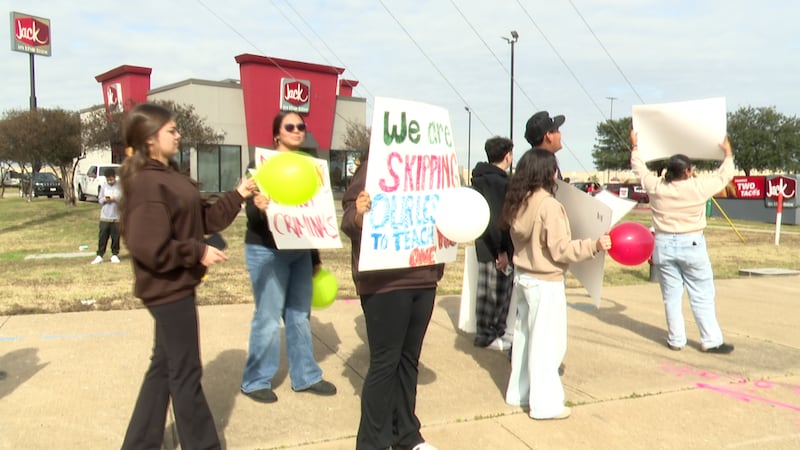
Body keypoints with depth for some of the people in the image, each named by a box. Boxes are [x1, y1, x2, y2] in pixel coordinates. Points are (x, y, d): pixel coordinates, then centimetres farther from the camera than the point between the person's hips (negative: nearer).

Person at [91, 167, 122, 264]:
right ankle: (99, 255, 7)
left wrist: (115, 199, -17)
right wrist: (104, 200, -11)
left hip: (116, 217, -1)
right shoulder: (103, 186, 7)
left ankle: (115, 255, 16)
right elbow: (99, 200, 10)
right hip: (104, 217, 2)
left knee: (115, 237, 4)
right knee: (102, 237, 2)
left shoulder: (120, 187, -1)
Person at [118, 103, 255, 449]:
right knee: (186, 373, 3)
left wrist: (237, 196, 7)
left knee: (164, 368, 19)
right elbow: (150, 247, -27)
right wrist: (199, 252, -19)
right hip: (168, 289, -10)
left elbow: (202, 219, 14)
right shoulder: (147, 184, -21)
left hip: (176, 286, 10)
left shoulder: (169, 176, 11)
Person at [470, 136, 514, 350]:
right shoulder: (498, 181, -17)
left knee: (501, 290, 18)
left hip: (484, 243, 10)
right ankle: (486, 335, 10)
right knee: (494, 292, 0)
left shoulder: (480, 178, 14)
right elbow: (499, 218, -23)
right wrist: (501, 250, -23)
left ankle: (497, 330, 28)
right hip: (495, 248, -10)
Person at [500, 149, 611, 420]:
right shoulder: (548, 205, -19)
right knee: (547, 343, 1)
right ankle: (545, 403, 9)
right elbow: (560, 249, -20)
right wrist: (594, 246, -23)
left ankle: (519, 393, 28)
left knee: (523, 337, 16)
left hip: (522, 278, 8)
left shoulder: (518, 204, 4)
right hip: (545, 283, -8)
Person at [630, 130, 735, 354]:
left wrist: (635, 147, 29)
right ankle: (711, 341, 10)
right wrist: (728, 154, 24)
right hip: (691, 245, -3)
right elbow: (723, 176, 6)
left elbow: (640, 169, 14)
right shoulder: (698, 187, -10)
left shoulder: (655, 187, -3)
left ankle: (676, 339, 15)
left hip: (664, 245, 3)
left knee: (671, 296, 9)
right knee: (702, 297, 5)